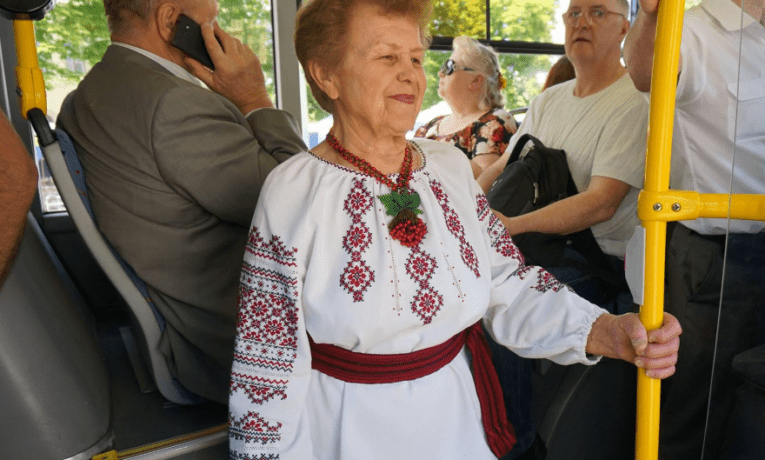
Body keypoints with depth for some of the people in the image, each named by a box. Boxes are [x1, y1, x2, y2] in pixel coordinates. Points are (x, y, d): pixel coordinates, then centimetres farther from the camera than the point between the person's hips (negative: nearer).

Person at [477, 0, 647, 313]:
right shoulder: (547, 100, 15)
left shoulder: (633, 102, -9)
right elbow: (501, 168, 12)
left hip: (599, 256, -6)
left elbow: (601, 204, -20)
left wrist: (511, 226, -31)